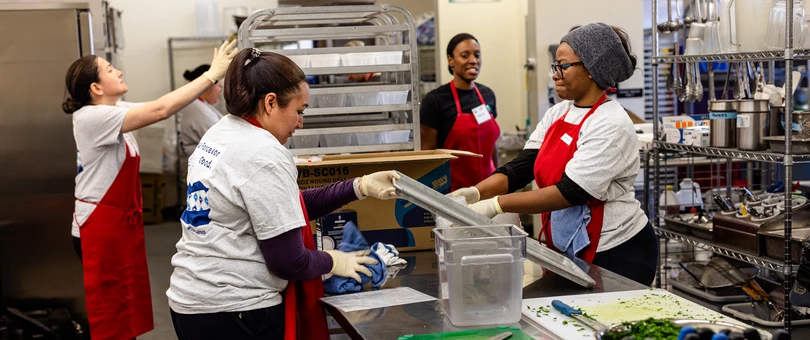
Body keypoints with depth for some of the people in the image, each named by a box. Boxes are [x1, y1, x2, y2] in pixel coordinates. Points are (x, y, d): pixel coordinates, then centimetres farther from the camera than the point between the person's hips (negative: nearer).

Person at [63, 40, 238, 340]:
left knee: (127, 309, 14)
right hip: (102, 227, -9)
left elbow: (158, 109, 3)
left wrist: (211, 78, -7)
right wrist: (212, 74, -25)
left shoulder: (114, 111, 7)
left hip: (122, 222, 9)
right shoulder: (92, 117, -21)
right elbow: (161, 110, -28)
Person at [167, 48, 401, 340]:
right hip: (234, 312, -9)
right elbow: (287, 262, -19)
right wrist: (333, 261, -1)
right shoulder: (263, 154, -20)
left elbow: (286, 207, 9)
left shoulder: (220, 134, 8)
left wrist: (360, 187, 4)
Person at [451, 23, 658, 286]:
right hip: (570, 250, 7)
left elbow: (570, 192, -26)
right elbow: (521, 168, -1)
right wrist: (475, 193, -18)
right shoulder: (557, 114, 5)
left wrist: (496, 205, -29)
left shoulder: (611, 126, -19)